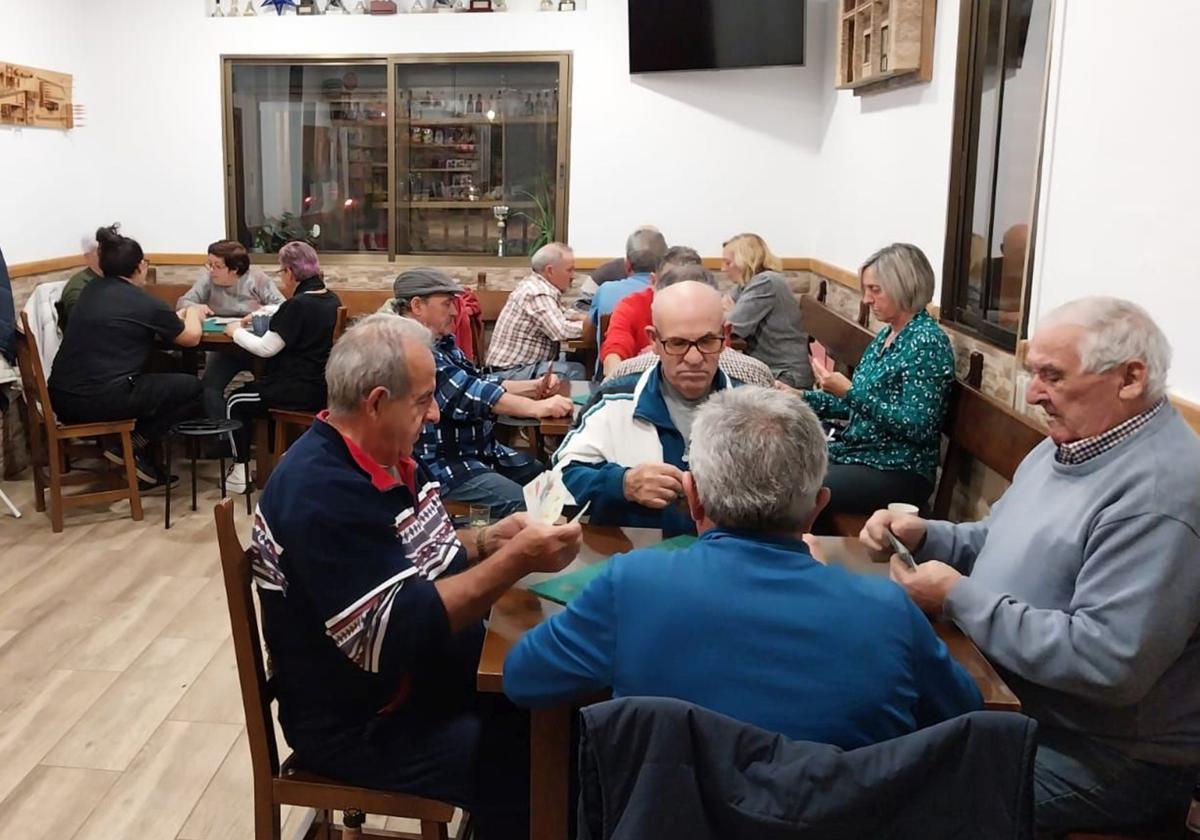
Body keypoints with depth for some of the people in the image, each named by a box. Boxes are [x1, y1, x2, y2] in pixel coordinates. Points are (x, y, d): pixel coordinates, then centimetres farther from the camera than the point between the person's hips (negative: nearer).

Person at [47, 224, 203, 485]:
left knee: (152, 378, 32)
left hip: (62, 398, 8)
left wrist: (173, 318, 33)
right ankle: (135, 445, 3)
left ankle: (141, 456, 21)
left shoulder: (90, 290, 14)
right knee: (190, 387, 7)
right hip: (101, 400, -8)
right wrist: (192, 314, 31)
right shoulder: (146, 304, -4)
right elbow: (191, 337, 10)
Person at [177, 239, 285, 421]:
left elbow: (282, 306, -9)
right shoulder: (208, 279, 1)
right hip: (223, 349, 2)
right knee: (209, 388, -21)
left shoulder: (256, 279, -3)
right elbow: (183, 302, 0)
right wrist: (196, 308, -23)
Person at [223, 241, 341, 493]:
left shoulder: (298, 305, -20)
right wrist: (260, 316, 19)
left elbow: (265, 348, -16)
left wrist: (236, 332, 0)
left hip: (303, 391, -9)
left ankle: (241, 472, 15)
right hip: (323, 385, 9)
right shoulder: (331, 300, 5)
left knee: (235, 403, 11)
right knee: (262, 386, 33)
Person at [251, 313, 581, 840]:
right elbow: (401, 631, -29)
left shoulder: (387, 458, 4)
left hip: (425, 675, 9)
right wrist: (516, 562, -29)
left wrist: (486, 541, -3)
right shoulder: (321, 493, -26)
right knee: (526, 769, -18)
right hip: (361, 725, -9)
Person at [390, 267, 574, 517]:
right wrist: (536, 407, -32)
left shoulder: (442, 343, 10)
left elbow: (478, 385, 16)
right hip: (442, 467, -10)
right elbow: (465, 393, -28)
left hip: (479, 450, 10)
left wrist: (533, 387, 1)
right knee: (526, 505, -24)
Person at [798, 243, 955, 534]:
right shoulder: (886, 335, 11)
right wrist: (801, 398, 6)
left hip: (897, 473, -9)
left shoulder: (927, 342, -16)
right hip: (857, 452, 9)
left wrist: (850, 392, -23)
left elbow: (916, 426, -22)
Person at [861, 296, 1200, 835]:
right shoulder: (1071, 443, 6)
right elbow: (1001, 543, 18)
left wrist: (960, 599, -26)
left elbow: (1107, 661, -33)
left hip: (1107, 760, -9)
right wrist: (924, 537, -2)